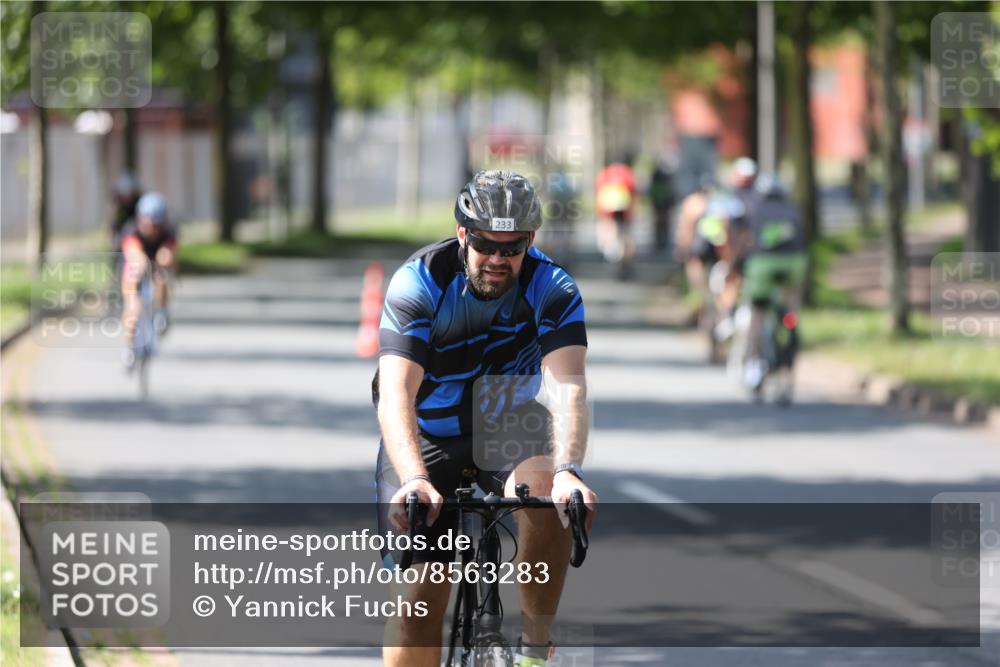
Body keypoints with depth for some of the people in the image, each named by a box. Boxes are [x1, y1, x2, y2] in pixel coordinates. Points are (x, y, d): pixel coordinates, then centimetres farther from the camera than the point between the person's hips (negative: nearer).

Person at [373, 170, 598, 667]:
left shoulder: (552, 289, -18)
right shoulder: (418, 284, -23)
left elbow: (569, 387, -31)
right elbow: (396, 394, -33)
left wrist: (568, 470, -50)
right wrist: (414, 479, -50)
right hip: (426, 440, -1)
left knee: (546, 489, -33)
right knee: (419, 597, -13)